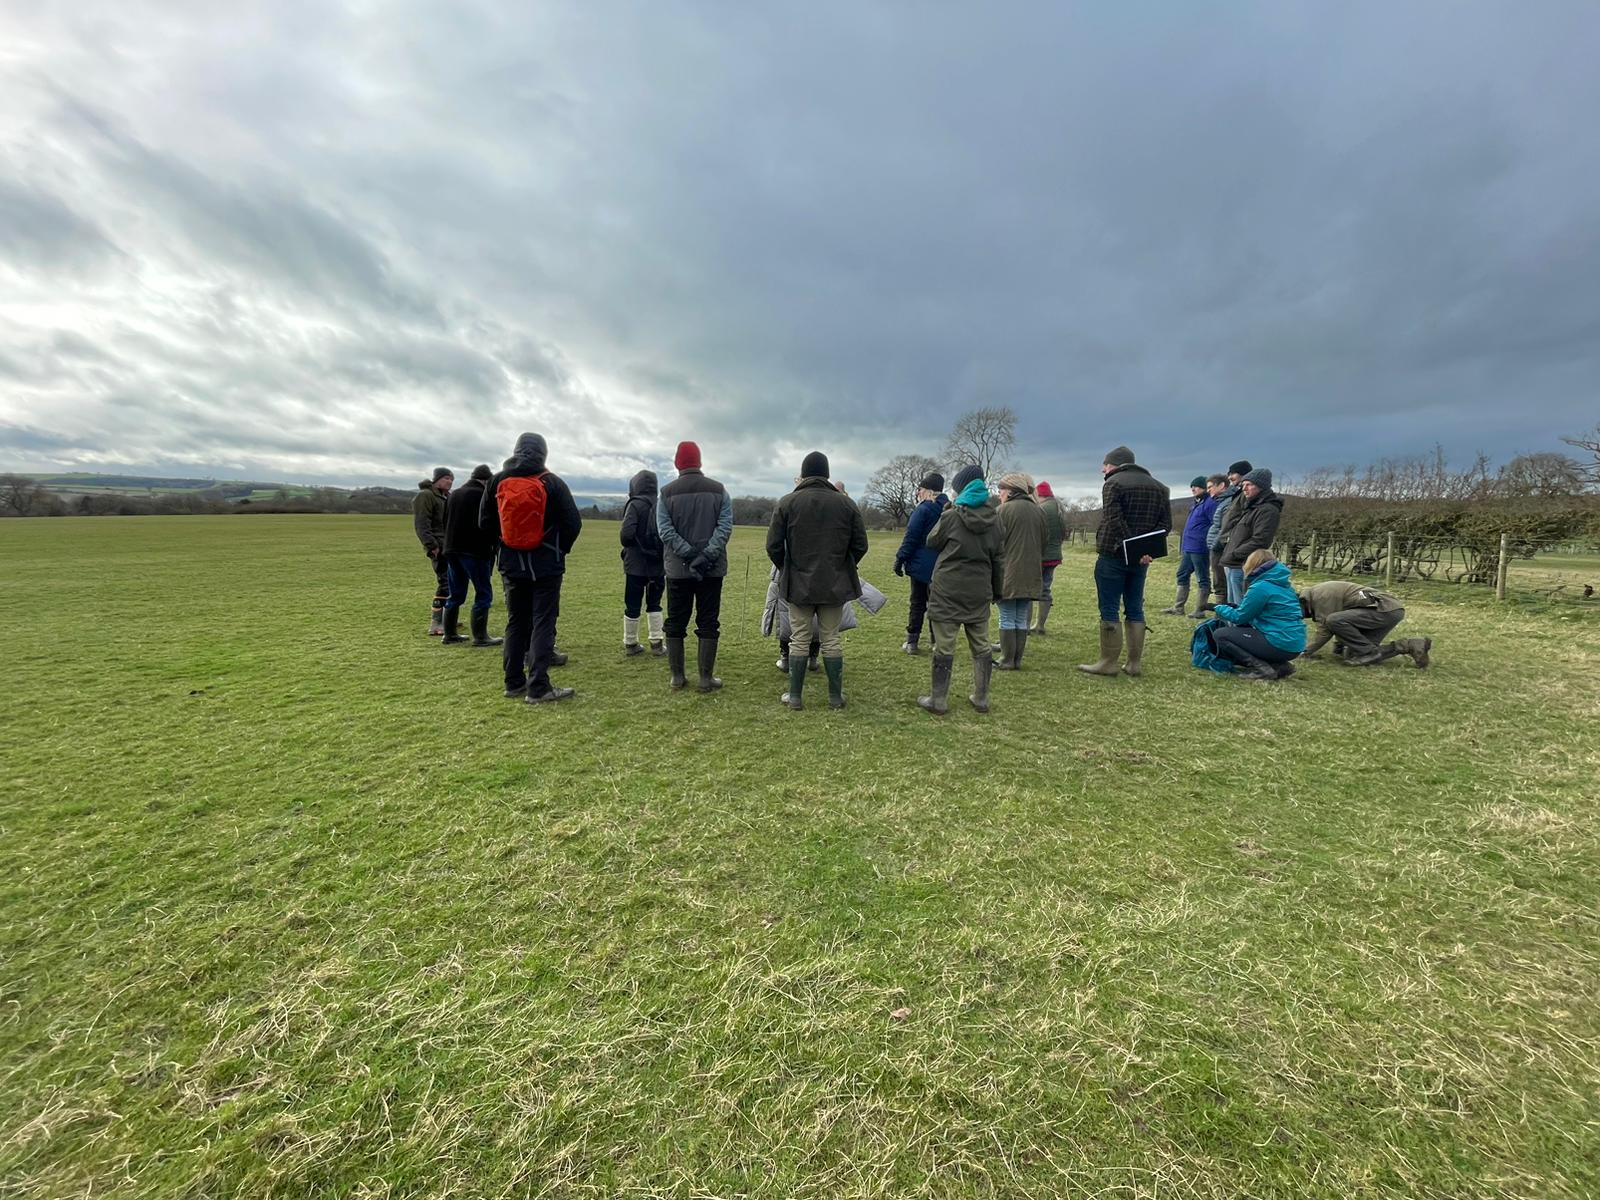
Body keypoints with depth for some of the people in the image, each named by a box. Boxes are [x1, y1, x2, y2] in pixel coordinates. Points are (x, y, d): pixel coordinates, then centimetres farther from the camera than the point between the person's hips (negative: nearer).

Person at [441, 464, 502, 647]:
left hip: (452, 550, 8)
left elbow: (445, 522, 19)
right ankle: (480, 636, -5)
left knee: (455, 594, 14)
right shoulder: (482, 495, -9)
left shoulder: (453, 494, 15)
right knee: (483, 593, -2)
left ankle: (450, 634, 17)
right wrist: (493, 549, -2)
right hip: (475, 551, -8)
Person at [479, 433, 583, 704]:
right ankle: (538, 688, -3)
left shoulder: (497, 481, 2)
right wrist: (560, 549, 7)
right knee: (543, 623, 0)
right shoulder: (552, 482, -8)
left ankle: (514, 683, 19)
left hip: (512, 564, 4)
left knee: (516, 622, 15)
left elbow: (485, 523, 6)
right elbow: (573, 523, -9)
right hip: (547, 565, -4)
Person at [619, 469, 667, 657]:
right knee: (654, 604, 15)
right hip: (658, 564, 4)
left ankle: (630, 644, 16)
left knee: (632, 606, 7)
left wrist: (627, 546, 2)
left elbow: (627, 533, -19)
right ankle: (656, 643, 14)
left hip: (636, 564, -4)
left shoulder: (635, 505, -11)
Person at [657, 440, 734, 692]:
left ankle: (677, 677, 15)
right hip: (713, 570, 0)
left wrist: (690, 555, -13)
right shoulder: (719, 491, 2)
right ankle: (706, 678, 7)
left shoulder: (667, 493, 1)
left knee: (675, 623, 10)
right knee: (708, 623, 5)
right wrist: (706, 556, -14)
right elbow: (725, 527, -8)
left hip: (678, 569, 1)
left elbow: (665, 531, -8)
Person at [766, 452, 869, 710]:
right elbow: (860, 545, 2)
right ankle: (836, 696, 17)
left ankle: (795, 696, 14)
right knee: (831, 640, 9)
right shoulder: (846, 503, 0)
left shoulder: (787, 503, -4)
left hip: (799, 583, -1)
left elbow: (773, 546, -4)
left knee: (800, 640, 7)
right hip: (835, 584, 1)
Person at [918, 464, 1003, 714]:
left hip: (948, 592, -4)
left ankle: (938, 700, 9)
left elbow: (932, 541, 6)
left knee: (944, 647, 1)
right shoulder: (993, 519, 5)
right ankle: (981, 698, 22)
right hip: (979, 592, 5)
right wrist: (997, 591, 20)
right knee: (981, 645, 14)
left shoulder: (951, 516, -10)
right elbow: (998, 559, 12)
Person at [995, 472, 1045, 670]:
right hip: (1030, 575, 6)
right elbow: (1043, 544, 17)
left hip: (1008, 573, -6)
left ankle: (1007, 661, 5)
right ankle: (1017, 660, 15)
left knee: (1007, 619, 1)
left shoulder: (1004, 509, -9)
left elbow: (996, 544, -11)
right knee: (1022, 619, 11)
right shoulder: (1037, 511, 12)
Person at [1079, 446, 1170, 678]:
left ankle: (1109, 662, 0)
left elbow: (1114, 522, -19)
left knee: (1109, 610, -1)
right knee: (1135, 609, 12)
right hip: (1141, 558, 7)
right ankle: (1135, 662, 14)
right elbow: (1165, 522, 7)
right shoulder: (1159, 487, 15)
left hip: (1113, 555, -6)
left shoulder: (1114, 483, -7)